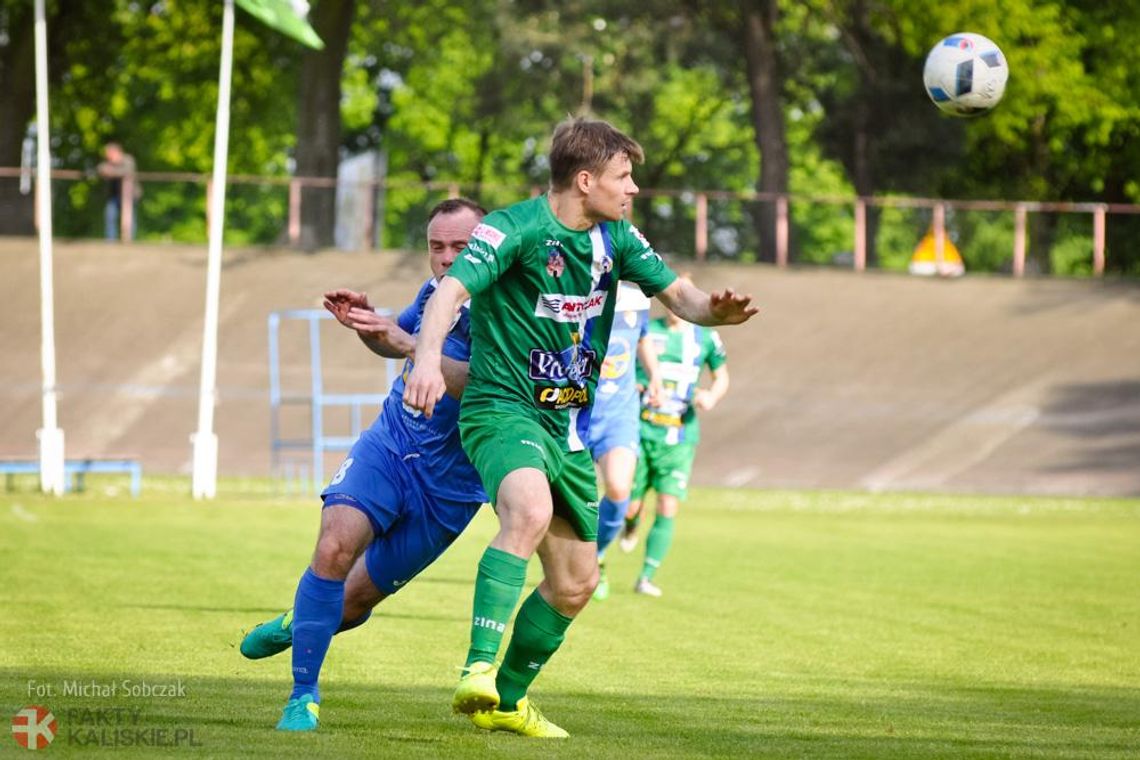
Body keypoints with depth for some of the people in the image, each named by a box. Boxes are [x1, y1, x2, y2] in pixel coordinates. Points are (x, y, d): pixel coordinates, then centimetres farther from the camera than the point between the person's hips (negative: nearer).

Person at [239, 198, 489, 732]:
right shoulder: (436, 292, 2)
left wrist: (406, 344, -43)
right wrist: (366, 320, 2)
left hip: (447, 487, -4)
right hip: (387, 447, 4)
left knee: (356, 598, 8)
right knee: (335, 548, -22)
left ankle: (301, 624, 44)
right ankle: (303, 697, -12)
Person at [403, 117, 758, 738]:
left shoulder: (616, 238, 8)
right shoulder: (515, 228, -15)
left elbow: (677, 294, 11)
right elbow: (450, 290, -26)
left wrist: (717, 310, -14)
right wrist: (428, 358, -46)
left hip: (568, 425, 8)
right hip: (502, 407, -8)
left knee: (575, 583, 12)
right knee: (531, 511, -38)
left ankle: (505, 700, 31)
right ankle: (478, 673, -41)